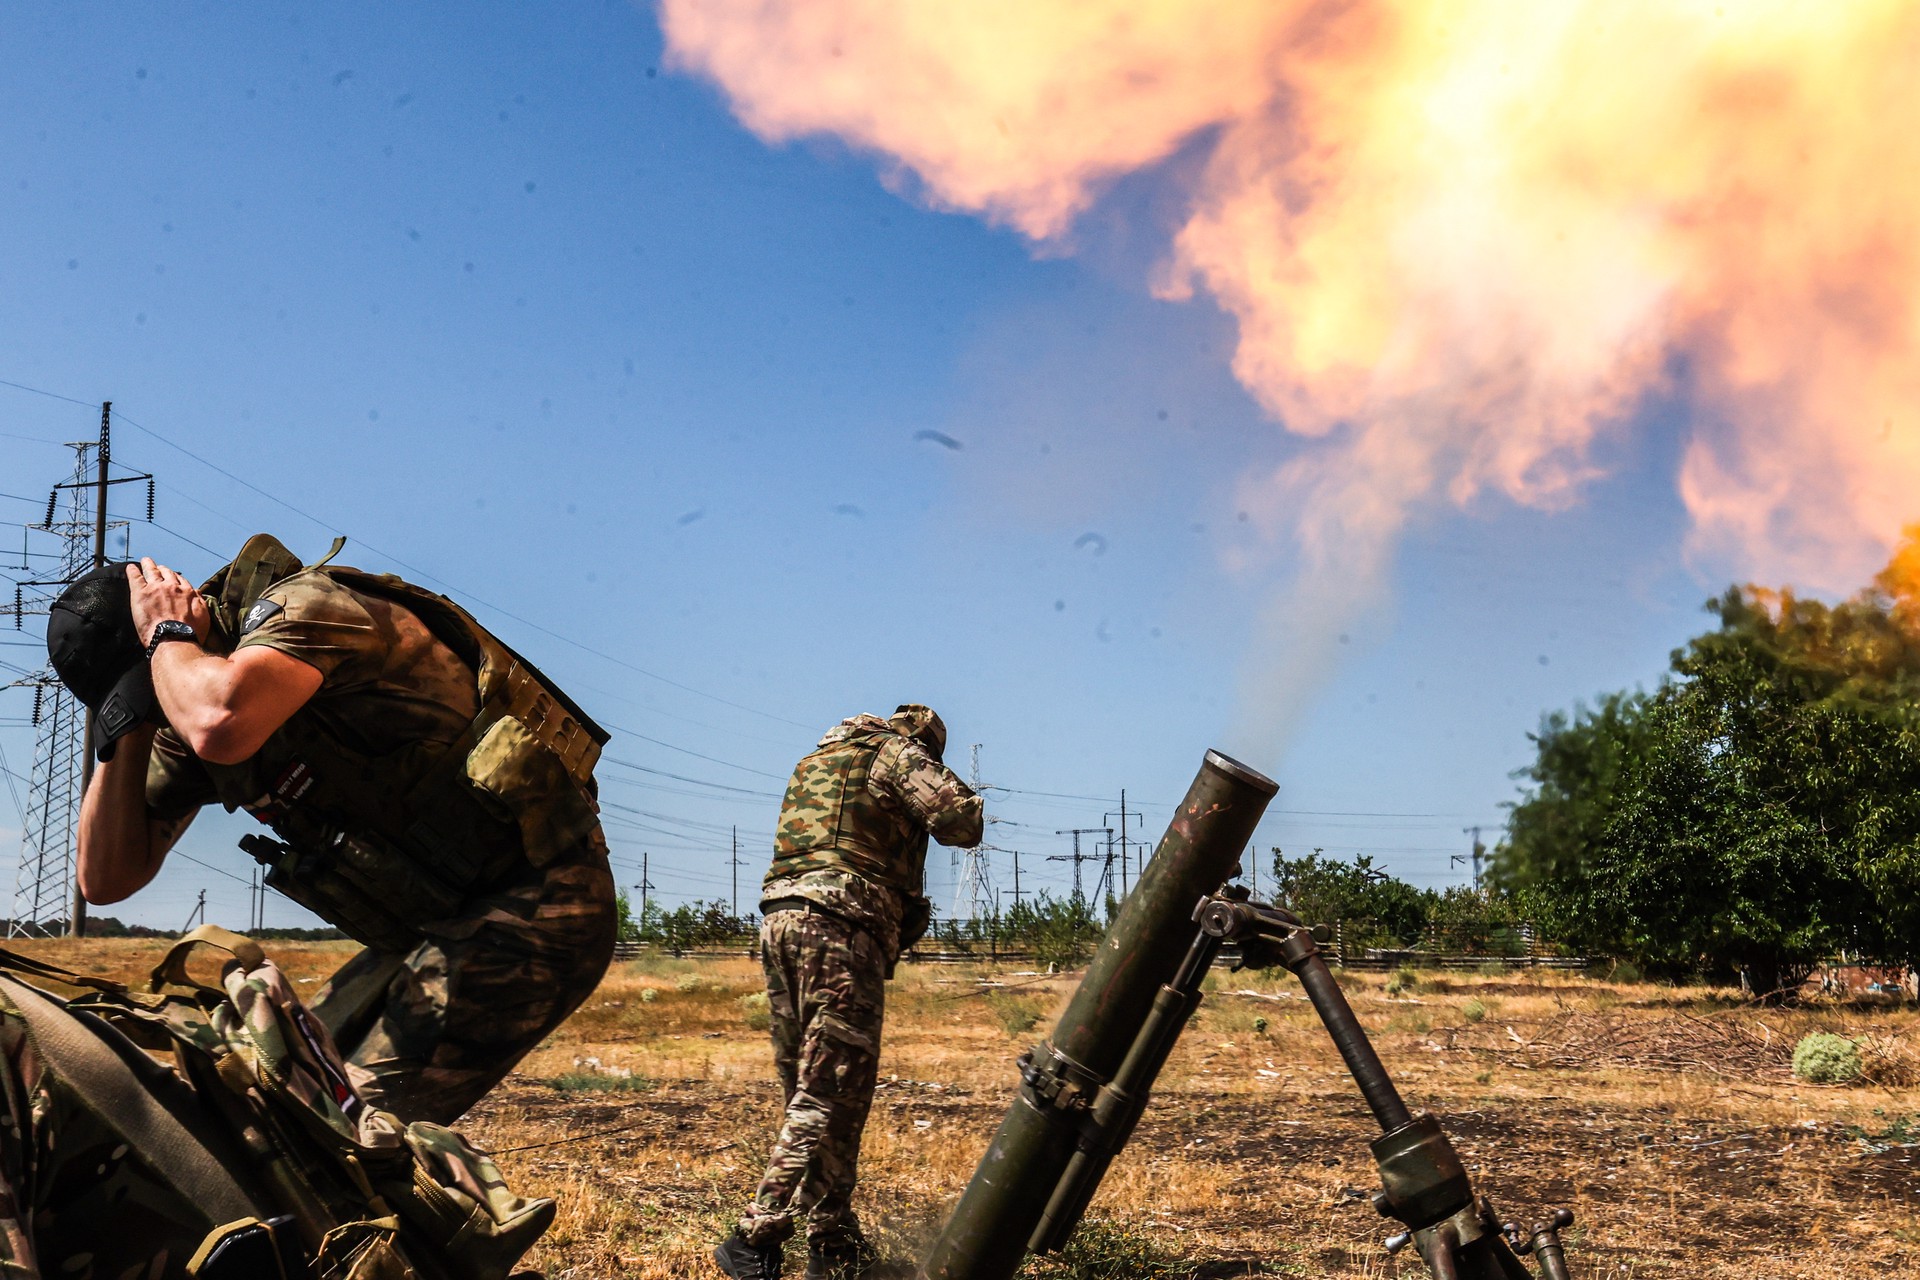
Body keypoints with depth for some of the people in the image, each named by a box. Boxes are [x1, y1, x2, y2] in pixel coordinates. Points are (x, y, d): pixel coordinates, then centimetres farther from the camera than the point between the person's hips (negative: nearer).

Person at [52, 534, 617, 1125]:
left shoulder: (301, 606, -14)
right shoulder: (183, 727, 11)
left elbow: (220, 726, -35)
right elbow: (107, 878, 12)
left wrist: (167, 634, -15)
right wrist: (130, 729, 1)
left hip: (537, 901, -10)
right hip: (440, 922, 10)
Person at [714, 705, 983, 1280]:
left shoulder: (816, 759, 26)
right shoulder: (900, 752, 4)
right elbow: (963, 822, -6)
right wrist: (948, 789, 15)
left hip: (780, 919, 8)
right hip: (840, 928, -8)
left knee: (809, 1094, 10)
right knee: (834, 1093, -9)